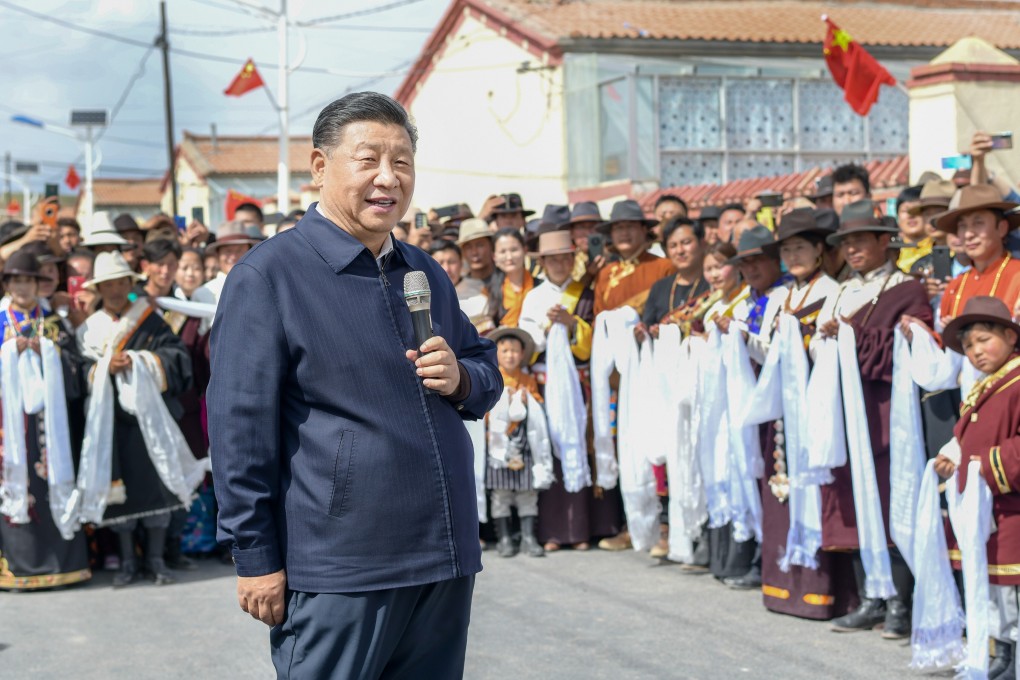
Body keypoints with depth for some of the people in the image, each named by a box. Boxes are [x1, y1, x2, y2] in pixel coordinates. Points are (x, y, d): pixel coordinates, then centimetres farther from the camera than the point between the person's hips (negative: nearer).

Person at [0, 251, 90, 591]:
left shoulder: (52, 322, 12)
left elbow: (71, 363, 4)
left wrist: (43, 349, -11)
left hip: (47, 417, 1)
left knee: (52, 477, -3)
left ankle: (59, 559, 2)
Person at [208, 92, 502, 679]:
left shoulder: (426, 274, 14)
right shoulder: (267, 277, -8)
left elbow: (488, 371, 23)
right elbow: (241, 428, -10)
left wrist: (461, 379, -2)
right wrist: (256, 557, -12)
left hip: (445, 563, 7)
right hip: (337, 573, -7)